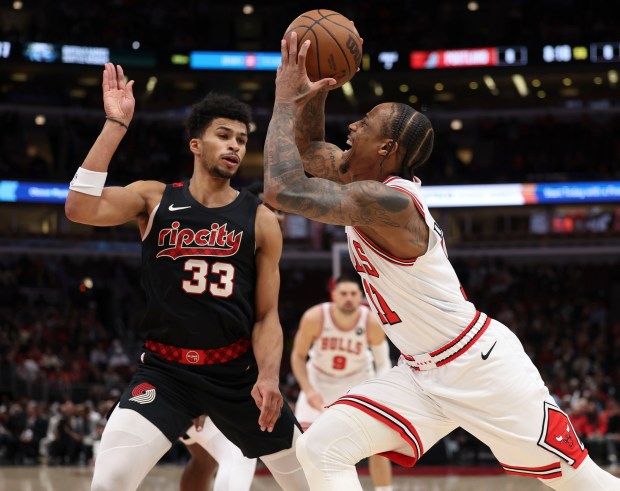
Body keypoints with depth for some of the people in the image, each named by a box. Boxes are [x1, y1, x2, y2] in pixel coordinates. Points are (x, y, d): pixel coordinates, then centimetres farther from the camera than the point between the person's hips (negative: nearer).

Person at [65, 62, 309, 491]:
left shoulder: (260, 220, 1)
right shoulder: (154, 199, 0)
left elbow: (267, 316, 2)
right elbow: (80, 208, -18)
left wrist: (269, 376, -16)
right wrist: (115, 125, -17)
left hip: (238, 371, 2)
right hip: (165, 369, -2)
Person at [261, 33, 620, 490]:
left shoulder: (388, 201, -26)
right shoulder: (368, 180, 1)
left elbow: (282, 189, -31)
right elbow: (309, 153, 17)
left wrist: (285, 99, -21)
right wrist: (315, 92, -2)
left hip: (482, 366, -9)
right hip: (422, 374, 9)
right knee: (319, 448, -9)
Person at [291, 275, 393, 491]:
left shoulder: (372, 323, -26)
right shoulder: (314, 318, -28)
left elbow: (383, 363, -10)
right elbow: (298, 356, -13)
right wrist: (308, 390, -25)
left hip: (358, 381, 0)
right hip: (319, 381, 0)